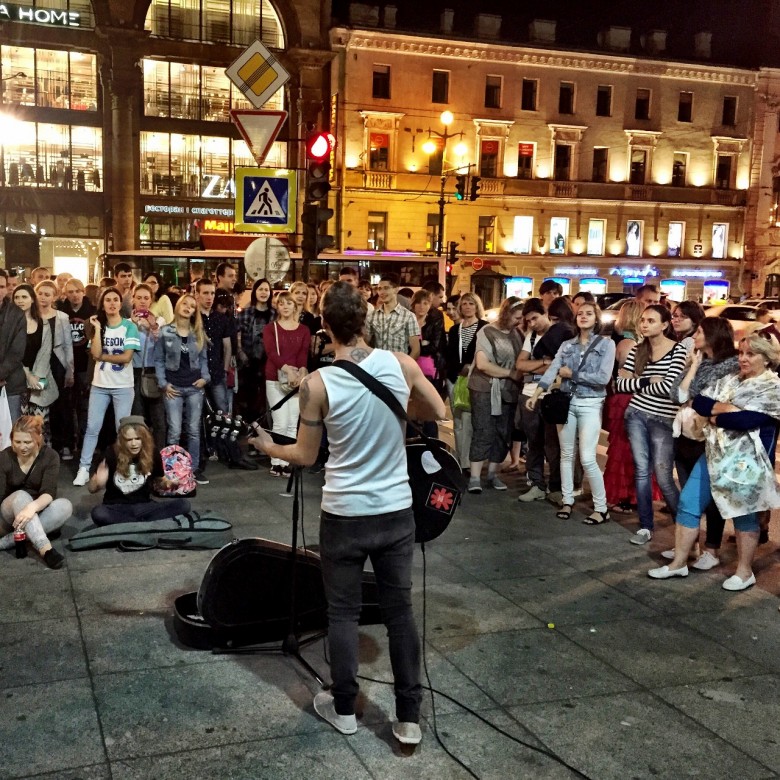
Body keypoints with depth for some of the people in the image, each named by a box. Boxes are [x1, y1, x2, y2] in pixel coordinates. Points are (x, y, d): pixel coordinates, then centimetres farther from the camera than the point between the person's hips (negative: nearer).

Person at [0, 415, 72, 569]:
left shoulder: (50, 457, -12)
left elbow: (48, 492, -25)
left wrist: (32, 507, -47)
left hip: (38, 513, 1)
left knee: (65, 506, -30)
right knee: (21, 496, -34)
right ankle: (45, 549, -50)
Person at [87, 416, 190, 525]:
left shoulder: (152, 452, -5)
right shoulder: (112, 453, -11)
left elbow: (159, 480, 12)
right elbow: (92, 489, -5)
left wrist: (167, 483, -10)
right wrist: (98, 481, -26)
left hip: (143, 506, 2)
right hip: (116, 508, -2)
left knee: (183, 504, -22)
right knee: (98, 513, -38)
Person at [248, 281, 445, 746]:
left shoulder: (318, 383, -14)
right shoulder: (401, 364, -8)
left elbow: (306, 457, -4)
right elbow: (438, 412, 7)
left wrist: (267, 447, 14)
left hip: (344, 514, -2)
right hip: (397, 511, 2)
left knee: (343, 612, 14)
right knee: (400, 610, 12)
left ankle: (344, 708, 28)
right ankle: (409, 717, 19)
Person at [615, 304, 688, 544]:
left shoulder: (678, 350, -7)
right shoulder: (637, 351, 7)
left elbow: (668, 387, -18)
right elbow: (620, 383, 0)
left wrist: (636, 383, -6)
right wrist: (646, 381, -13)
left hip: (664, 420, -4)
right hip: (636, 415, 4)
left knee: (663, 477, -4)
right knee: (641, 471, 5)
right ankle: (645, 527, 15)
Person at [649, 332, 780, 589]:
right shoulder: (730, 380, 12)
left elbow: (747, 420, -22)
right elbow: (698, 402, 3)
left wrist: (715, 416, -8)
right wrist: (724, 408, -14)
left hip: (745, 461, -7)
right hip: (713, 454, 7)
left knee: (743, 515, 5)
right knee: (688, 503, 6)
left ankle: (745, 572, 23)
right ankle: (679, 563, 17)